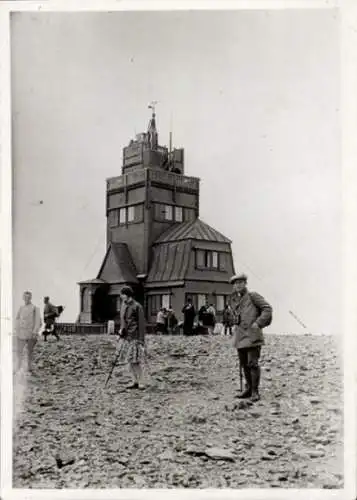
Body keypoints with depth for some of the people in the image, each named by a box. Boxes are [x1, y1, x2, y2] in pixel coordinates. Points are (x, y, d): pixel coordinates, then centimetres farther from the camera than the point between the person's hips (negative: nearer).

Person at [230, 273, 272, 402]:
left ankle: (255, 392, -3)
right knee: (244, 364, 10)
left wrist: (258, 323, -16)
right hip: (240, 335, 7)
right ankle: (249, 389, 22)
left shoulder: (253, 296, -2)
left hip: (252, 335, -7)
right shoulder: (234, 300, 17)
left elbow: (268, 309, -8)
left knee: (253, 363, -10)